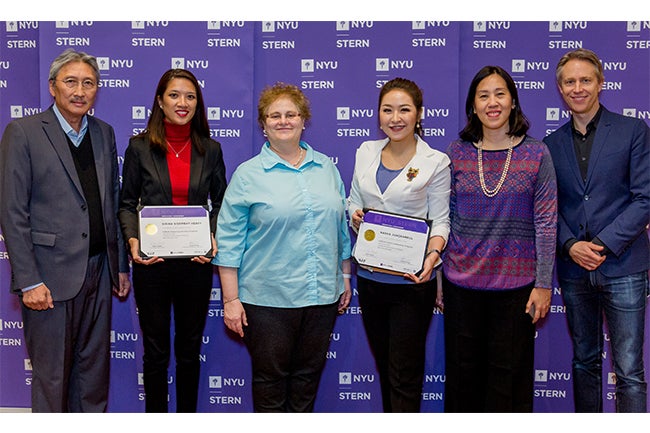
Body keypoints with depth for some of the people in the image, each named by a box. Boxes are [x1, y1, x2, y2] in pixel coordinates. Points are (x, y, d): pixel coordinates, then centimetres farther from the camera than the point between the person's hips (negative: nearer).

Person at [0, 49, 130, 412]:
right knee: (51, 376, 7)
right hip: (51, 276, -5)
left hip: (98, 272, 5)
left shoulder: (105, 133, 11)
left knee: (95, 370, 15)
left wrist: (121, 266, 12)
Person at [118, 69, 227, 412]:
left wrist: (213, 236, -9)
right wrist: (133, 239, -14)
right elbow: (127, 203, 3)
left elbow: (221, 203, 8)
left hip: (196, 263, 1)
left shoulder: (210, 150, 3)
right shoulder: (139, 147, -1)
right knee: (156, 351, 10)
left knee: (189, 350, 14)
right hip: (152, 262, -1)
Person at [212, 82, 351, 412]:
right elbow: (229, 241, -5)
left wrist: (345, 277, 14)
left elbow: (342, 228, 15)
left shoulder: (326, 167, 8)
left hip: (323, 295, 4)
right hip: (268, 298, -3)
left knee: (308, 375, 15)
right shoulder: (248, 174, -4)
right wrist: (231, 299, -8)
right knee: (270, 377, 9)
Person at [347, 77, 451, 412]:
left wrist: (432, 254, -25)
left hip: (411, 280, -4)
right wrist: (355, 215, -9)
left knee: (404, 376, 1)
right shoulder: (366, 152, 6)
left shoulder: (435, 162, -6)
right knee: (384, 367, 19)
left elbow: (440, 220, -6)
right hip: (369, 275, 5)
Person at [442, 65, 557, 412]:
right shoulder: (457, 153, 2)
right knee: (462, 371, 13)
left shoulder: (536, 154, -3)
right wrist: (438, 277, 4)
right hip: (461, 281, 2)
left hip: (515, 282, -1)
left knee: (510, 373, 10)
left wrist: (544, 283, -6)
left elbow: (546, 223, -3)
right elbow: (444, 218, 5)